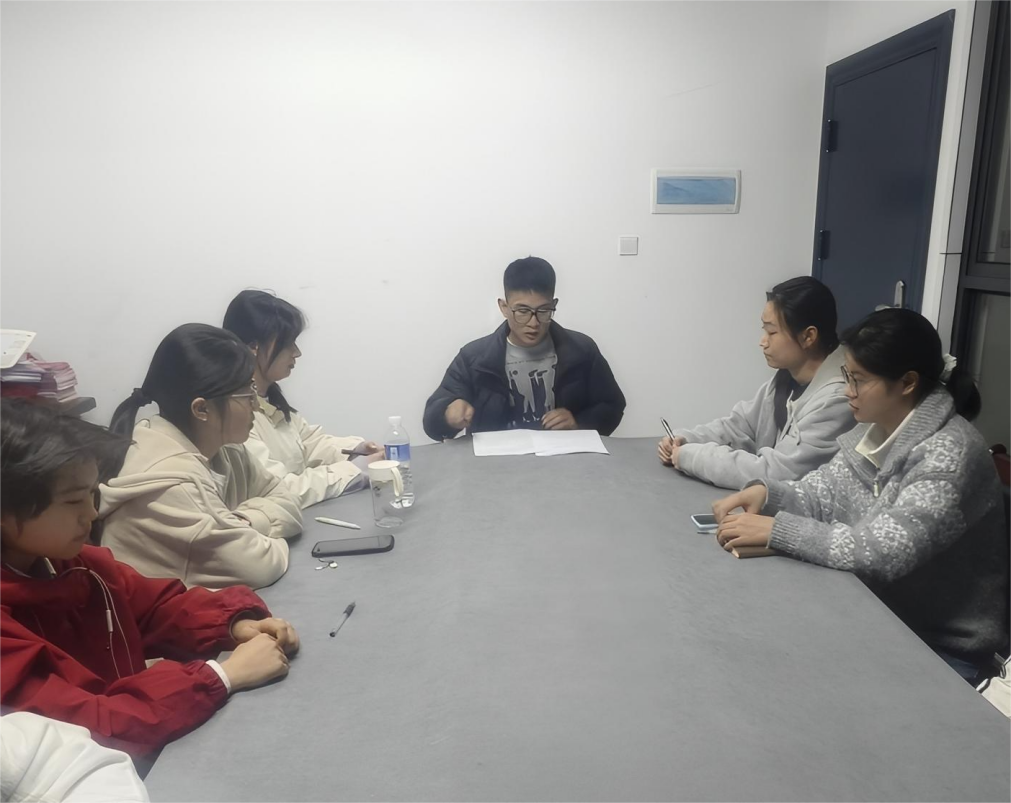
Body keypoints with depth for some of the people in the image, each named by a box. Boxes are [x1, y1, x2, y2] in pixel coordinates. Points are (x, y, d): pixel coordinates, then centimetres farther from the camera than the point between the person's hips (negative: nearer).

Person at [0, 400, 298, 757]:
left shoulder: (74, 563, -2)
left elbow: (161, 605, 9)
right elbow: (87, 732, -30)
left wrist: (236, 623, -9)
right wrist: (223, 675, -26)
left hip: (144, 753, 6)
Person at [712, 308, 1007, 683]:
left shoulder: (950, 453, -24)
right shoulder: (874, 431, 0)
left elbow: (885, 552, -32)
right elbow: (821, 495, 5)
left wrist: (776, 529, -32)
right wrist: (766, 492, -15)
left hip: (944, 648, -6)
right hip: (881, 619, 6)